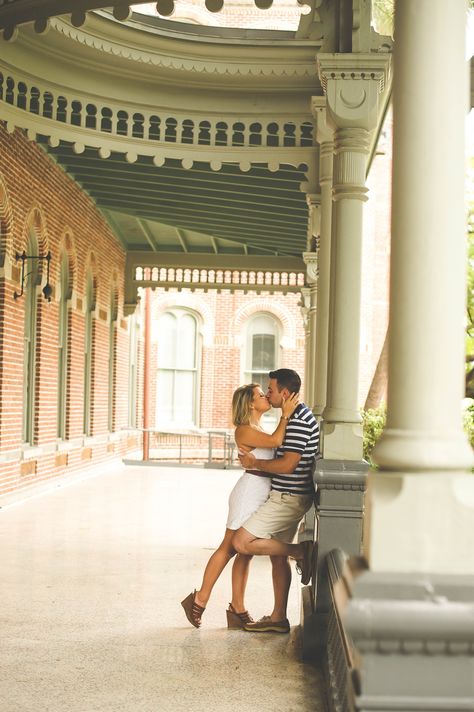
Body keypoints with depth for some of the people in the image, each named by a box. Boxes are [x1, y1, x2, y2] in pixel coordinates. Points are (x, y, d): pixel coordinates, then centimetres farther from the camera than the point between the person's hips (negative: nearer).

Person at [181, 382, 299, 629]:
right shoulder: (245, 430, -13)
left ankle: (237, 610, 12)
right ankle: (200, 600, 5)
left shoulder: (257, 430, 18)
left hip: (259, 495, 9)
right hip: (249, 493, -9)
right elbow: (276, 441, -24)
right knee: (228, 549, -4)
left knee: (244, 552, 9)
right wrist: (285, 414, -17)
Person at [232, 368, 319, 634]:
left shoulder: (298, 421, -19)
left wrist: (254, 463, -11)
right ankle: (278, 618, 17)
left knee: (241, 542, -12)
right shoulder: (301, 416, 15)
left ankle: (301, 552, -7)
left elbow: (288, 465, -24)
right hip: (290, 497, 10)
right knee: (277, 556, 13)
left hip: (288, 498, -10)